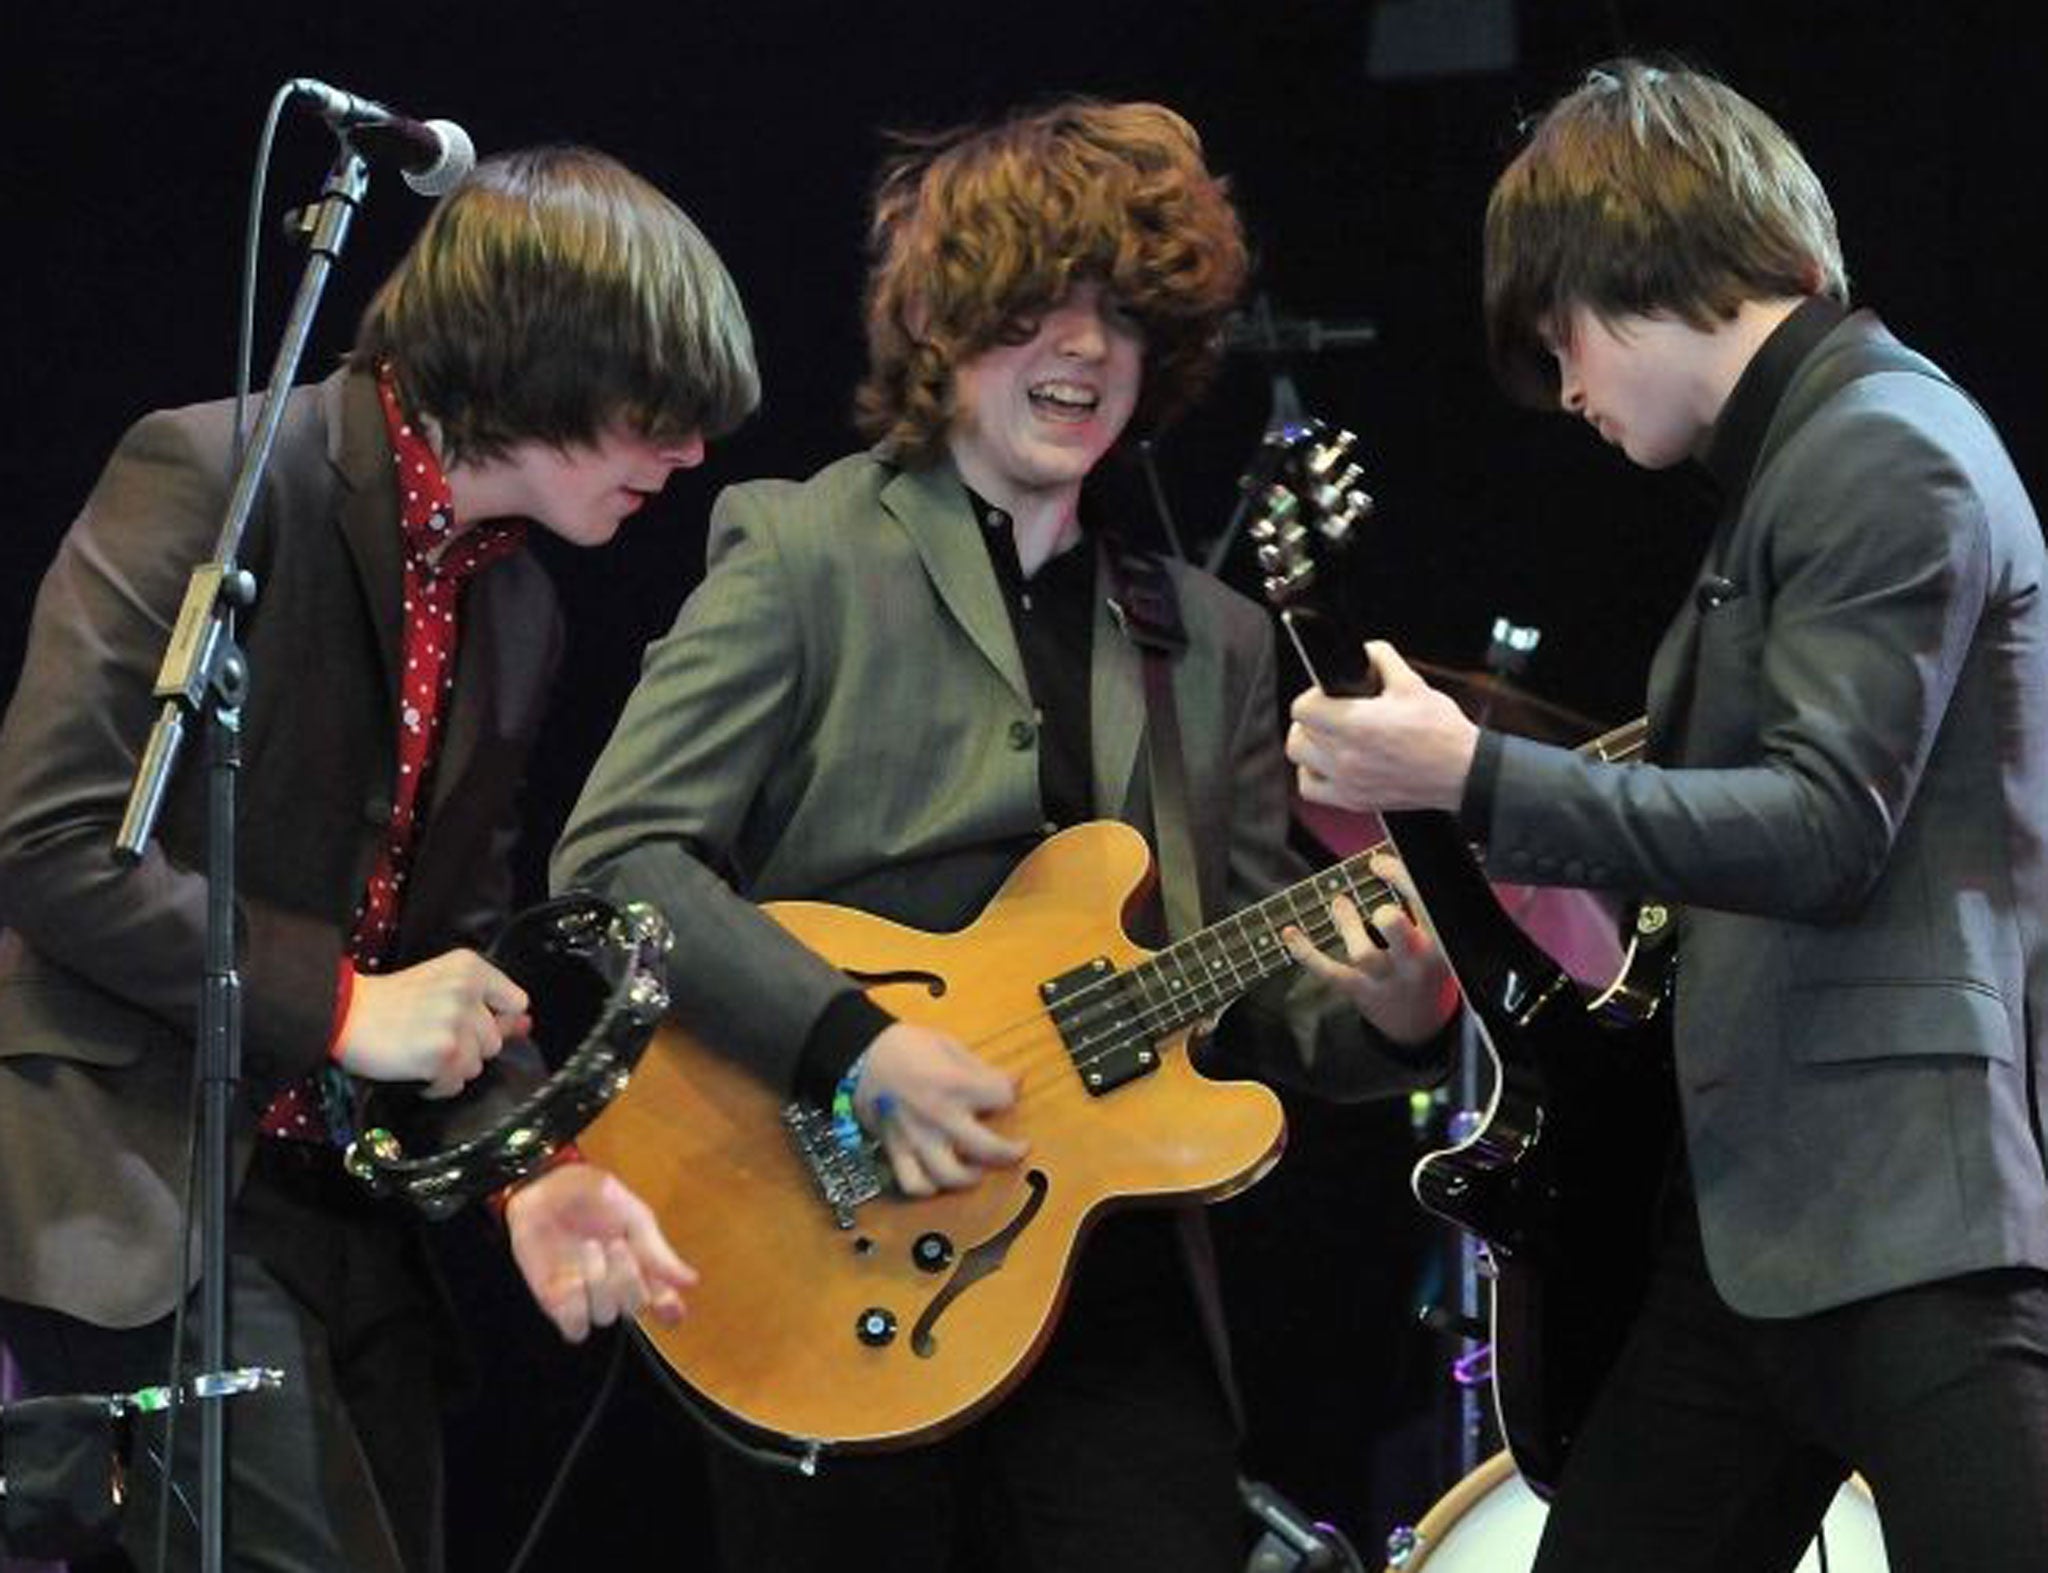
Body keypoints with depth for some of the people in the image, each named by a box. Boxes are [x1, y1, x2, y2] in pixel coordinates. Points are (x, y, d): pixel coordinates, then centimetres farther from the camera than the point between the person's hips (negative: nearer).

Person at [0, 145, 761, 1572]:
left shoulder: (517, 611, 14)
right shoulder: (214, 480, -11)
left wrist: (528, 1167, -1)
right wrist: (337, 1004, -16)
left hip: (345, 1218, 8)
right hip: (138, 1186, -8)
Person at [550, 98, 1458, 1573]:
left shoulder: (1213, 637, 14)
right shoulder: (805, 555, -2)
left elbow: (1254, 986, 15)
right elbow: (615, 854, -11)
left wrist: (1384, 1008, -7)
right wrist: (857, 1045, -20)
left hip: (1116, 1291, 4)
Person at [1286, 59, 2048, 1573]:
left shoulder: (1889, 454, -10)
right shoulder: (1799, 458, 20)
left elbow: (1826, 832, -19)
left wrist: (1476, 778, -23)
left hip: (1907, 1205, -10)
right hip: (1761, 1214, 10)